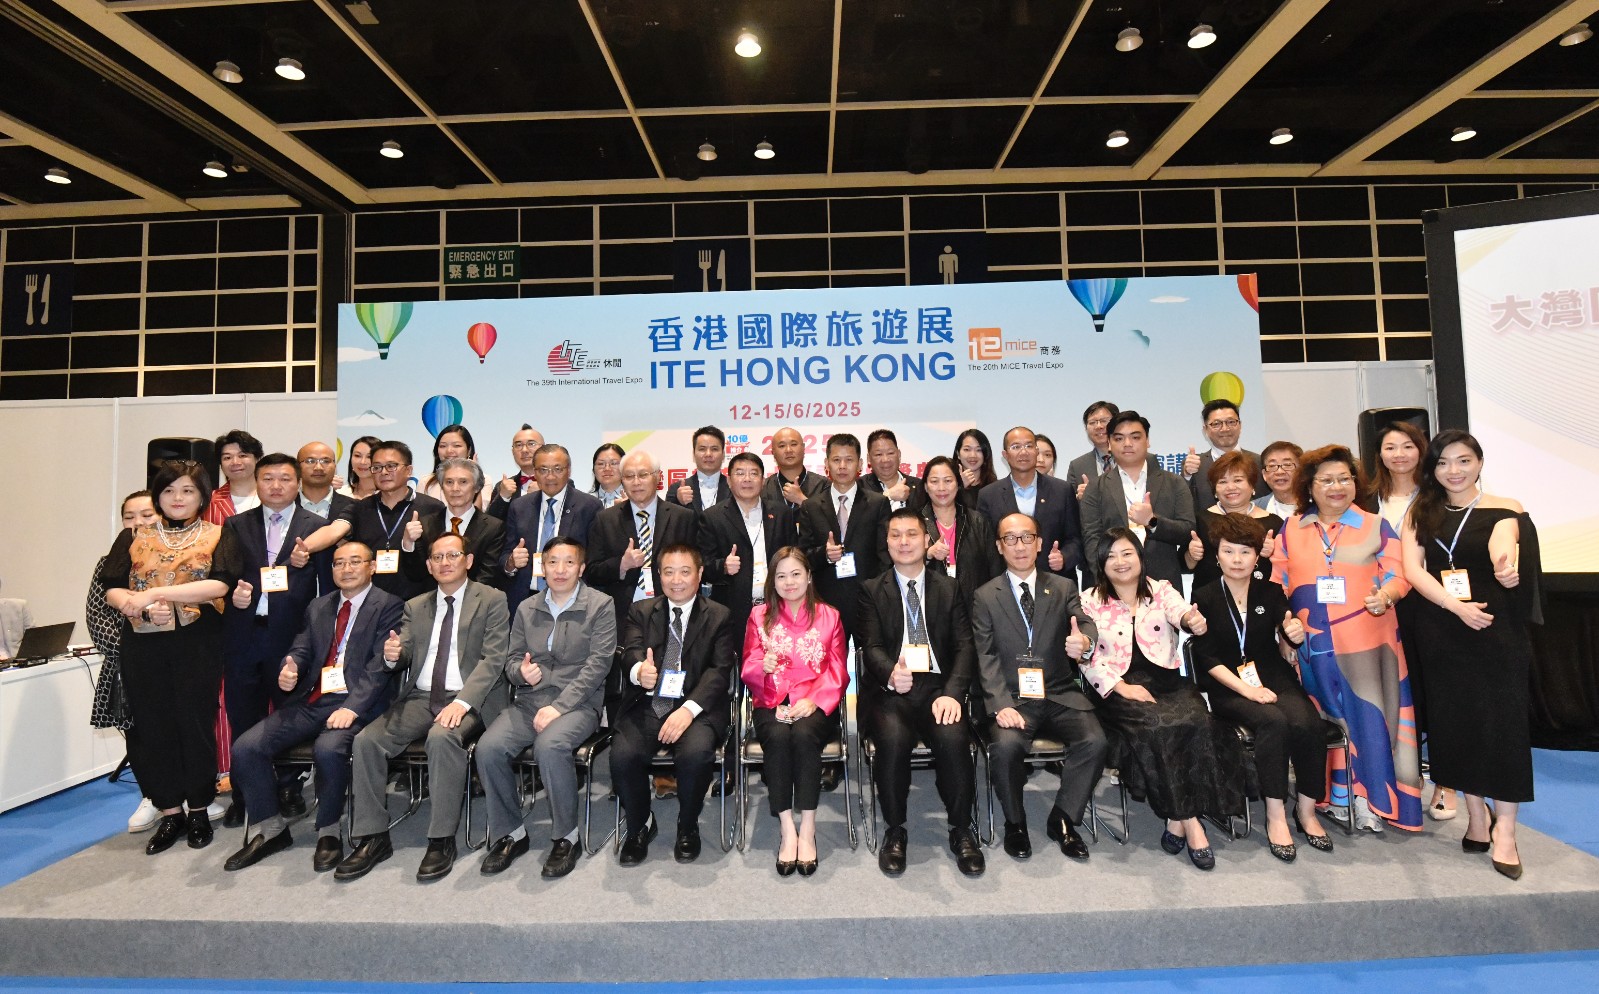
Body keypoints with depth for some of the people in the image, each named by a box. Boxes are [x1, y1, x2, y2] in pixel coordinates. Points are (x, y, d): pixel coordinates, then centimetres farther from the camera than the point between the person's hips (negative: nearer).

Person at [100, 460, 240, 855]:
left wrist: (158, 592, -16)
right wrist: (139, 605, -16)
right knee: (151, 727, 5)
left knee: (196, 724, 2)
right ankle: (169, 812, 19)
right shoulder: (133, 538, 12)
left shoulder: (217, 537, 4)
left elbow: (219, 584, -11)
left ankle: (199, 810, 17)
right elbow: (112, 589, 4)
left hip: (198, 644, -3)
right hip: (143, 645, 3)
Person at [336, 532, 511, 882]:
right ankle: (372, 837, -4)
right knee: (366, 740, -17)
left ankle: (442, 840, -20)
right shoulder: (415, 607, 18)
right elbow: (402, 656, 12)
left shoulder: (491, 600, 1)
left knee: (442, 737, -33)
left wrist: (462, 701, -21)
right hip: (420, 697, 5)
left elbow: (493, 659, -8)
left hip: (469, 699, -5)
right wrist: (392, 655, -14)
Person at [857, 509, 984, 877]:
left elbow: (964, 647, 6)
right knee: (893, 738, -31)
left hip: (937, 687, 1)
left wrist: (952, 693, -12)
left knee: (953, 737, -29)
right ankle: (894, 830, -6)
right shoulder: (871, 590, 11)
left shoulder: (949, 589, 15)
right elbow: (871, 646, 0)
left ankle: (961, 830, -4)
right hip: (890, 691, -1)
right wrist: (891, 674, -24)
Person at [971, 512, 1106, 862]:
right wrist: (1001, 704, -18)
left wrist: (1084, 642, -33)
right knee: (1006, 745, -29)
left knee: (1094, 741, -24)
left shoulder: (1064, 588, 11)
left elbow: (1084, 623, -6)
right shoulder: (985, 596, 5)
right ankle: (1015, 823, 0)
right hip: (1011, 697, -2)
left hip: (1060, 694, 2)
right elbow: (986, 658, -3)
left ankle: (1063, 819, 1)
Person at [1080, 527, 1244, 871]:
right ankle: (1188, 820, -14)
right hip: (1120, 689, -2)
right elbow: (1087, 657, 1)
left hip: (1168, 682, 2)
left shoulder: (1161, 590, 12)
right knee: (1154, 727, -30)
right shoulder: (1090, 601, 8)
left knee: (1197, 722, -28)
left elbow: (1181, 611, -12)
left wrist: (1193, 620, -36)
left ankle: (1177, 817, -15)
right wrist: (1122, 687, -12)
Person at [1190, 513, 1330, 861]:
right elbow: (1208, 658, -4)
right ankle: (1276, 816, -18)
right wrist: (1245, 689, -16)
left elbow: (1284, 653, 9)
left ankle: (1306, 810, -6)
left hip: (1274, 679, 3)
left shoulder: (1271, 592, 10)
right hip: (1228, 687, -3)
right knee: (1273, 722, -30)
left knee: (1307, 723, -25)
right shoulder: (1204, 597, 2)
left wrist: (1293, 638, -13)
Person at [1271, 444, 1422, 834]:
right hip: (1314, 642, 1)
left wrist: (1385, 596, -19)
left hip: (1366, 641, -1)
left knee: (1368, 715, -1)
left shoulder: (1375, 527, 6)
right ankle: (1336, 794, 19)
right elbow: (1278, 579, 8)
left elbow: (1398, 573, 1)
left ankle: (1368, 796, 12)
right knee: (1327, 717, 8)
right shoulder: (1291, 530, 9)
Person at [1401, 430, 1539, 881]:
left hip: (1497, 628, -2)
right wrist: (1456, 606, -17)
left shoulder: (1504, 509, 0)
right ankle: (1477, 814, 23)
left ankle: (1504, 827, 9)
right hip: (1440, 631, 3)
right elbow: (1412, 568, -4)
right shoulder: (1421, 513, 7)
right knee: (1453, 719, 7)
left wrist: (1505, 561, -46)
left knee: (1503, 719, -3)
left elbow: (1502, 541, -24)